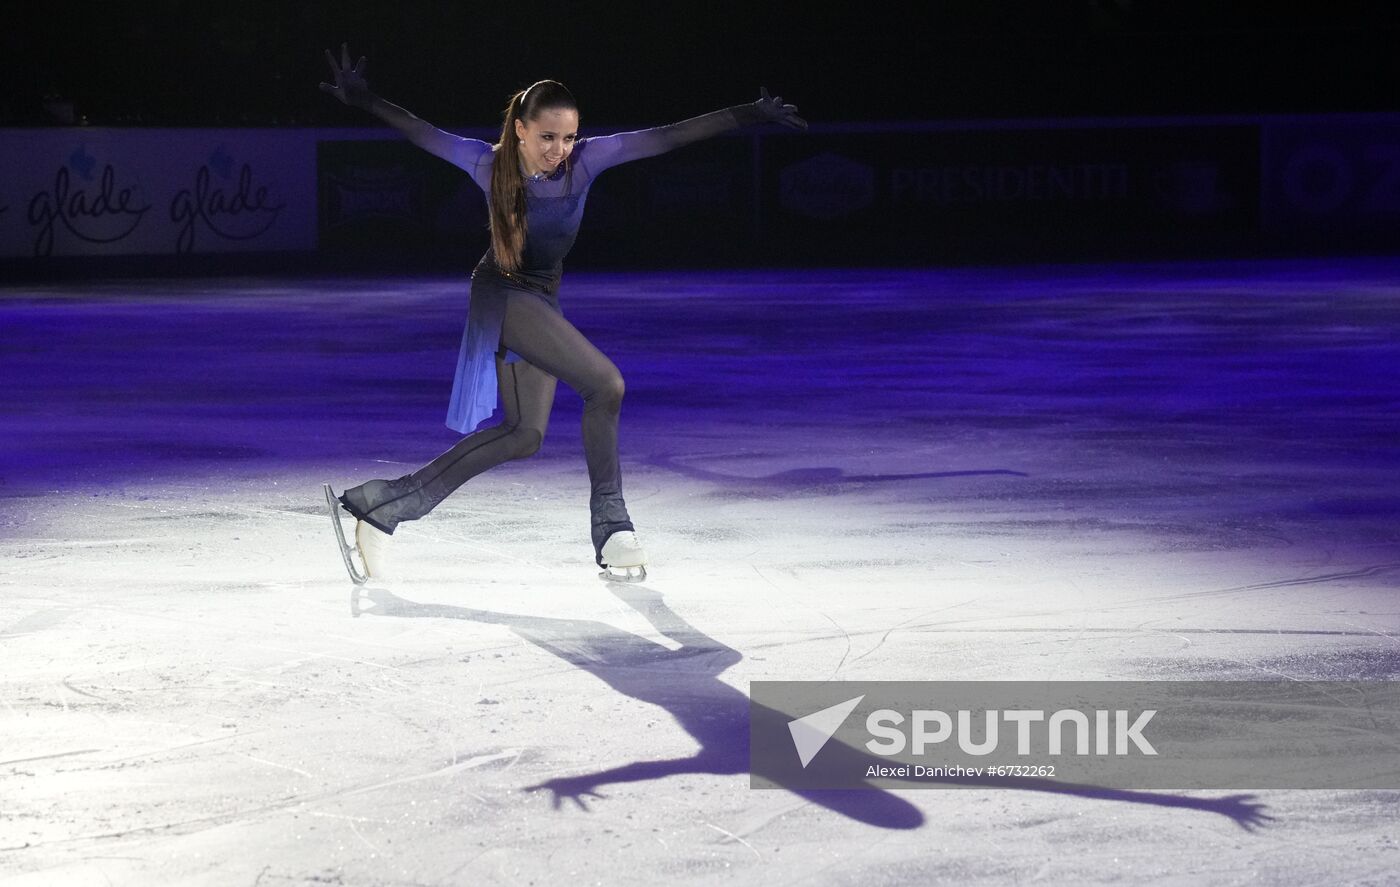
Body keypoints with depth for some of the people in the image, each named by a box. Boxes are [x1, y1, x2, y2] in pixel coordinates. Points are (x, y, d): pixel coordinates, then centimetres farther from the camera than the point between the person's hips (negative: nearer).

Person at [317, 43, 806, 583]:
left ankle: (381, 507, 11)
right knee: (606, 385, -21)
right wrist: (362, 100, -15)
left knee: (523, 435, 7)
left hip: (542, 303, 6)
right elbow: (421, 134, -8)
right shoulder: (491, 164, -16)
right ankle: (611, 525, -10)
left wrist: (749, 115, -18)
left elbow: (667, 138, -16)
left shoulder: (586, 161, -11)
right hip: (502, 295, -6)